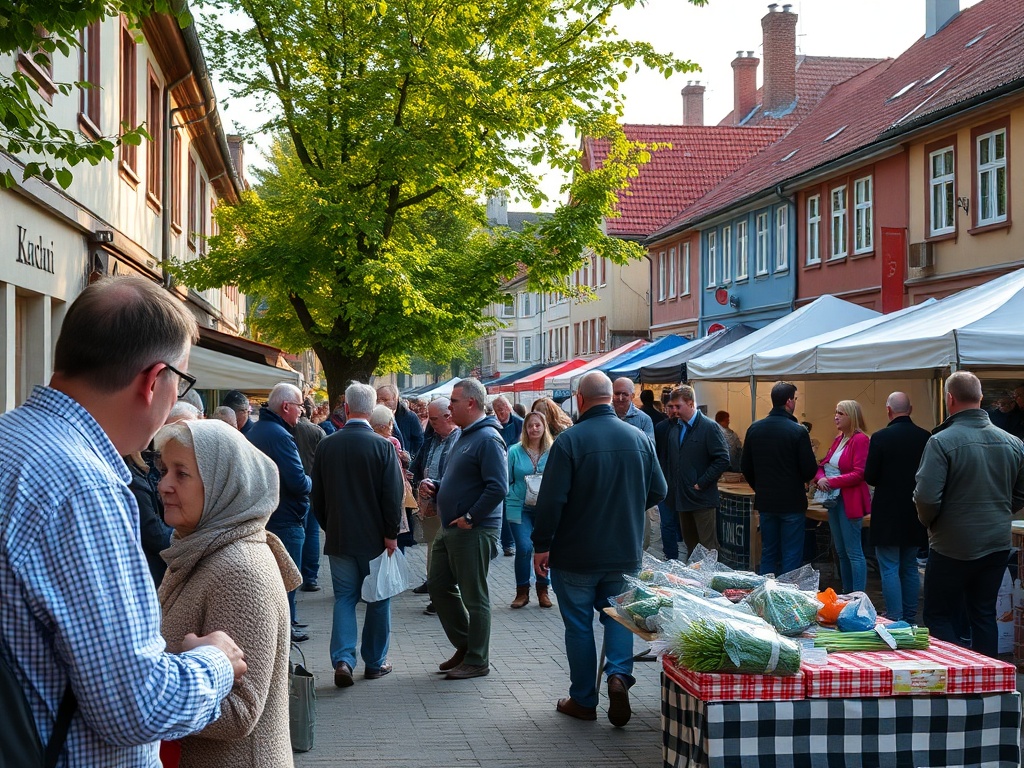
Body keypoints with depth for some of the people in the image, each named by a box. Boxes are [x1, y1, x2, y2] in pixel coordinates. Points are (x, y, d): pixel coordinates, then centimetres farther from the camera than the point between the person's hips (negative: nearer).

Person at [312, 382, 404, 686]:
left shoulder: (326, 445, -2)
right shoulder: (382, 446, -13)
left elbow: (317, 494, 7)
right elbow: (394, 495, -14)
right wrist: (391, 534, -5)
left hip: (338, 536, 2)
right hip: (374, 537, -2)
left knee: (344, 598, 10)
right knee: (378, 598, 11)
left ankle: (343, 660, -5)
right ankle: (375, 662, 19)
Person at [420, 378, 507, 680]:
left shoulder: (488, 439, -17)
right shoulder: (465, 436, 15)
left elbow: (498, 487, -26)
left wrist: (470, 518, -22)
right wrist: (434, 486, 8)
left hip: (474, 531, -10)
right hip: (450, 529, 10)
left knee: (474, 596, 0)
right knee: (438, 586, 15)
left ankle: (477, 660, 12)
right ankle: (465, 644, 28)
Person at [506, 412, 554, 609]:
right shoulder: (515, 451, 0)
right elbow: (507, 481, 5)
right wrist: (514, 496, -7)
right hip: (520, 508, -1)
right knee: (524, 547, -10)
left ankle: (543, 590, 22)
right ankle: (522, 591, 7)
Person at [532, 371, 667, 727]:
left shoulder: (569, 440, -15)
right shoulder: (639, 438, -1)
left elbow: (552, 500, -16)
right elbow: (658, 491, 8)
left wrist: (542, 545, -6)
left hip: (576, 554, -3)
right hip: (625, 552, 3)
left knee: (578, 624, 9)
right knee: (618, 616, 17)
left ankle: (583, 700, 16)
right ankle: (619, 673, -7)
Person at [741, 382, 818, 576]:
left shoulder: (754, 429, 0)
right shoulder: (798, 431, -15)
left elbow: (745, 467, 6)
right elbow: (810, 470, -13)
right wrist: (802, 480, 10)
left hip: (765, 502, 5)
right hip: (792, 502, -5)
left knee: (768, 553, 14)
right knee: (791, 556, 3)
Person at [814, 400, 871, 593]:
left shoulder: (860, 439, -12)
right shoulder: (838, 439, 14)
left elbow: (858, 474, -18)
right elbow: (824, 464, 16)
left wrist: (832, 482, -19)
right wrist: (820, 478, -5)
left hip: (850, 502, -9)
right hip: (833, 499, 9)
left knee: (853, 552, -6)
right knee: (841, 551, 14)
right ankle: (847, 593, 23)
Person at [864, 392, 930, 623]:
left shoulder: (880, 437, -14)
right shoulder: (925, 437, -3)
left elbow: (869, 477, -12)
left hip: (887, 513, -5)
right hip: (915, 513, 5)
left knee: (890, 569, 1)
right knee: (910, 567, 15)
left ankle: (895, 619, 0)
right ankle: (910, 619, 21)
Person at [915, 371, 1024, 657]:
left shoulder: (941, 442, -18)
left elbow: (926, 497, -21)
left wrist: (928, 521, -1)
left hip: (952, 547, -5)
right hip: (997, 545, 5)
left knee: (938, 616, 7)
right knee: (984, 616, 15)